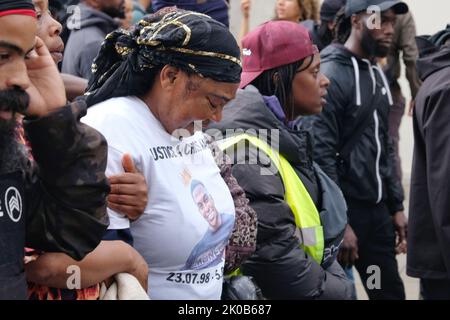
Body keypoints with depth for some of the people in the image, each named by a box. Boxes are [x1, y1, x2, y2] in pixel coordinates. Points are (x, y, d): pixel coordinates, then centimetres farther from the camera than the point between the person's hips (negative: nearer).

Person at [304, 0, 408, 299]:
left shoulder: (378, 74, 12)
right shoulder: (332, 75, -15)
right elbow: (321, 156, -19)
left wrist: (396, 206, 13)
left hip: (377, 209, 8)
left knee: (390, 291, 12)